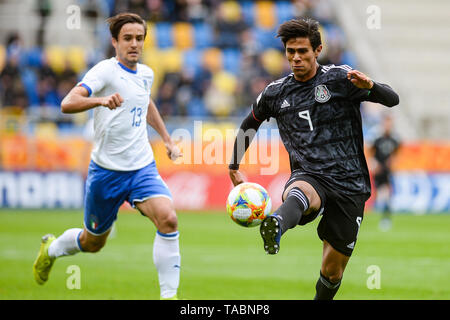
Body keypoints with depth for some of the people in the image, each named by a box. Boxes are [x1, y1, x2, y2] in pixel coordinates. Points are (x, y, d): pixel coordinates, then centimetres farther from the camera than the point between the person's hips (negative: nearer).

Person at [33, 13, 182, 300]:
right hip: (107, 171, -4)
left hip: (142, 168, 4)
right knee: (93, 242, 13)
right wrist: (101, 100, -48)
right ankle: (51, 249, 46)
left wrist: (168, 140, 28)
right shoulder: (106, 70, -14)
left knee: (168, 219, -22)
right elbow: (68, 104, -30)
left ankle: (169, 295, -16)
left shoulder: (146, 74, 8)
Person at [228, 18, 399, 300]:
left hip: (349, 184, 0)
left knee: (333, 270, 2)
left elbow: (392, 99, -9)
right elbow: (249, 126, 30)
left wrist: (369, 85, -30)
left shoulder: (339, 78, 0)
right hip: (308, 178, 0)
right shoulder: (275, 93, 10)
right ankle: (276, 227, -75)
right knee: (299, 193, -40)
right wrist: (234, 167, 31)